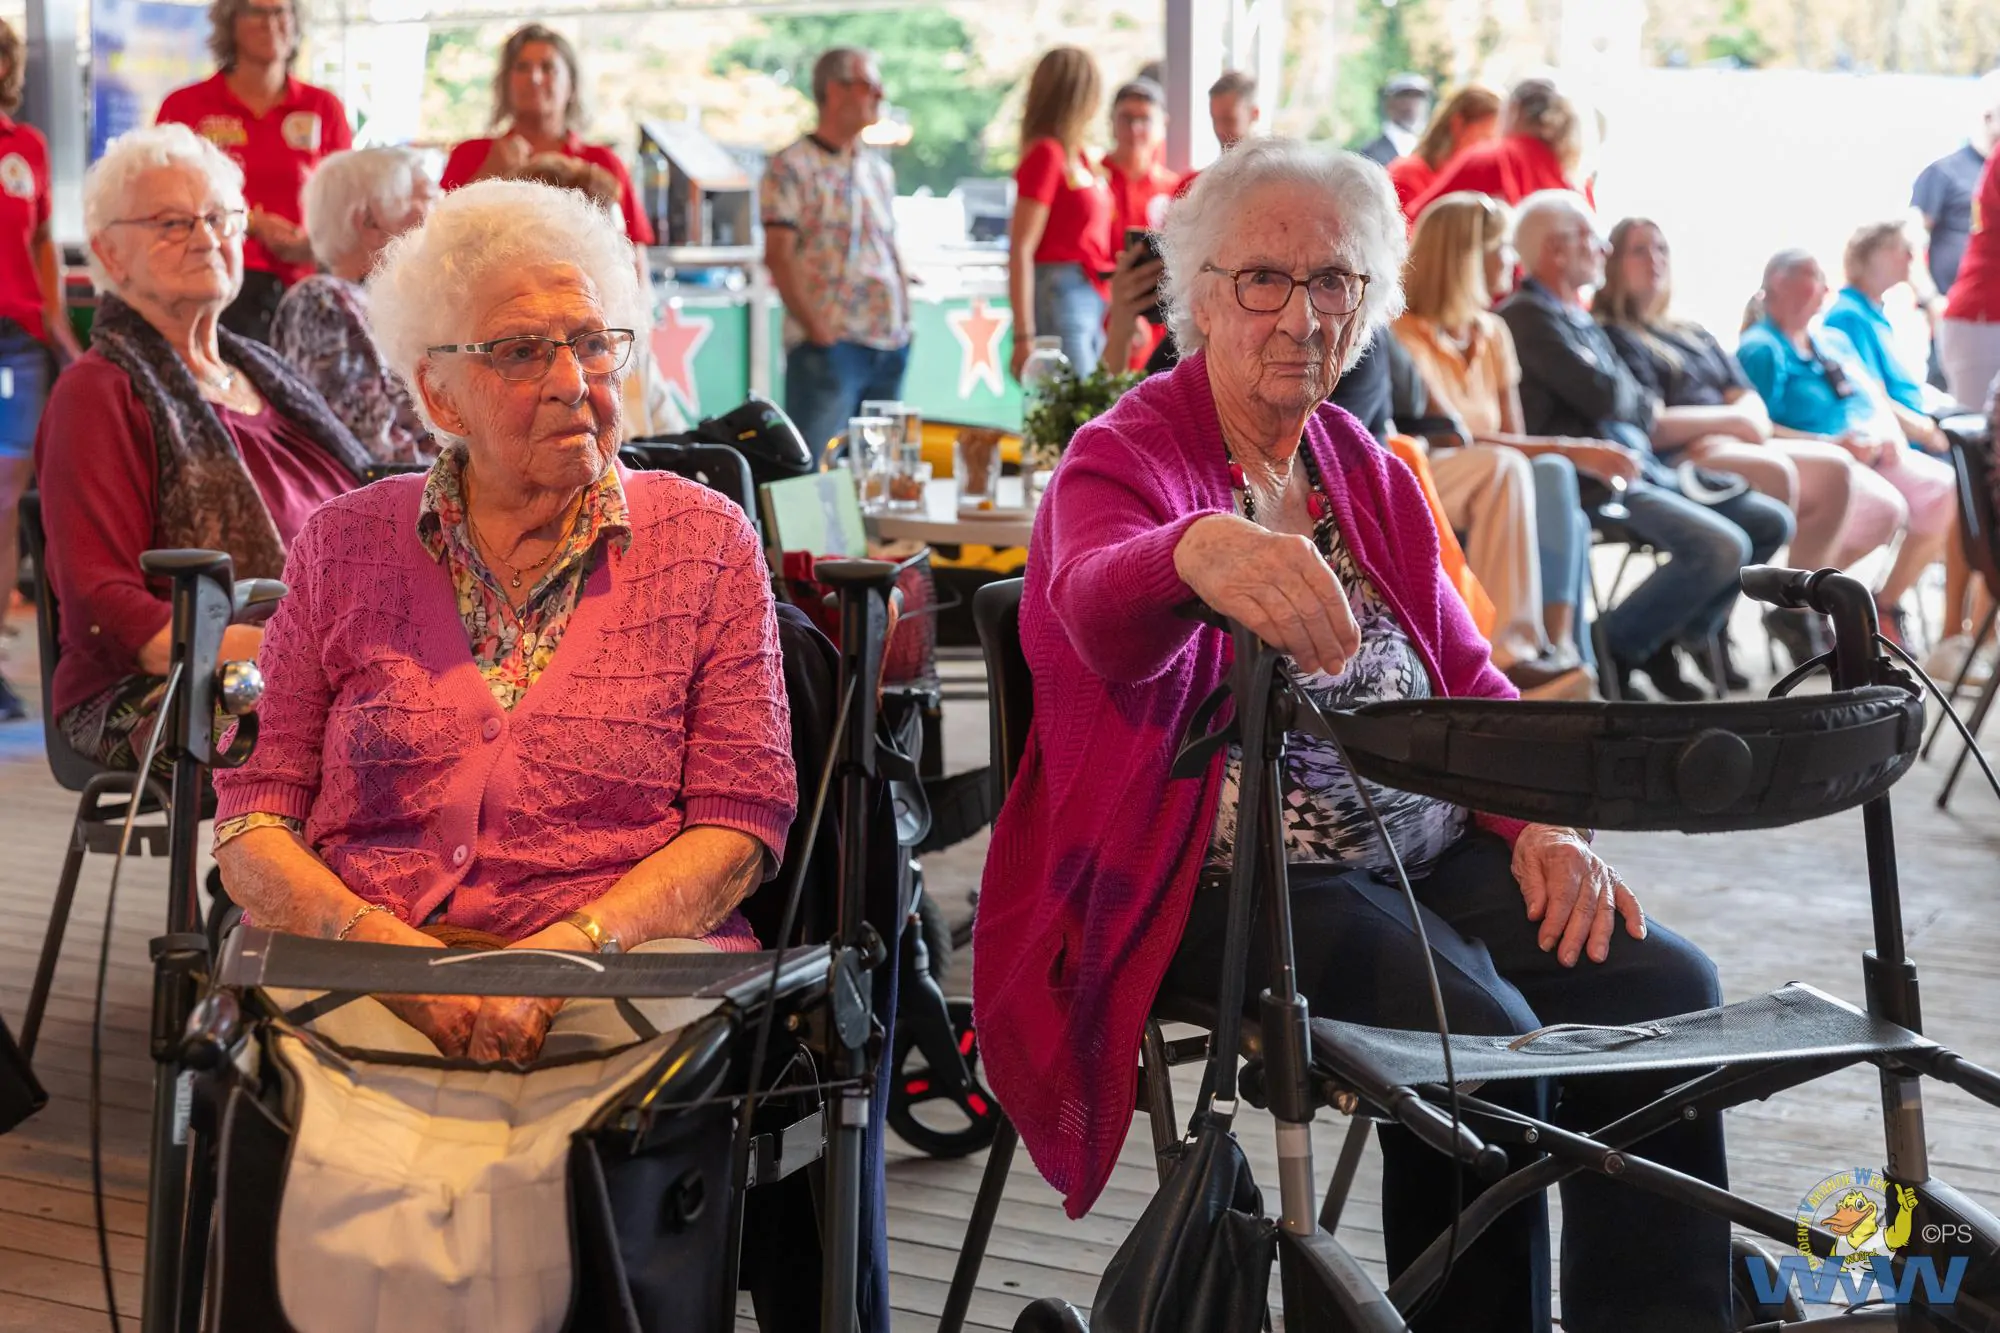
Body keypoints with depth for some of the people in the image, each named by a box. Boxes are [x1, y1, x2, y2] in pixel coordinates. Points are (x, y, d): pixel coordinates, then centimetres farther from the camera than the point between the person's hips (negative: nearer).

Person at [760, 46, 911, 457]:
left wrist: (906, 317, 10)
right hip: (830, 344, -7)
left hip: (890, 345, 7)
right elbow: (778, 255, -10)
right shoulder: (792, 169, -4)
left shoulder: (879, 170, 18)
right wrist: (816, 330, -16)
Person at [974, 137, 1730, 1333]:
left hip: (1424, 851, 7)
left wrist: (1543, 823, -3)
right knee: (1478, 1038, -28)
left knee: (1660, 986, -14)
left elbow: (1464, 674, 17)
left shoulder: (1368, 471, 16)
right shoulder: (1122, 458, -6)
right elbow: (1100, 609, -30)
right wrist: (1202, 553, -54)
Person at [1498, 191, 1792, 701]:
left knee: (1772, 522, 7)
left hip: (1641, 468, 10)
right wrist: (1646, 406, 3)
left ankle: (1670, 642, 8)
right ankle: (1610, 648, -10)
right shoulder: (1528, 315, -9)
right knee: (1723, 546, -25)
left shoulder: (1583, 321, 23)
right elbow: (1603, 396, -17)